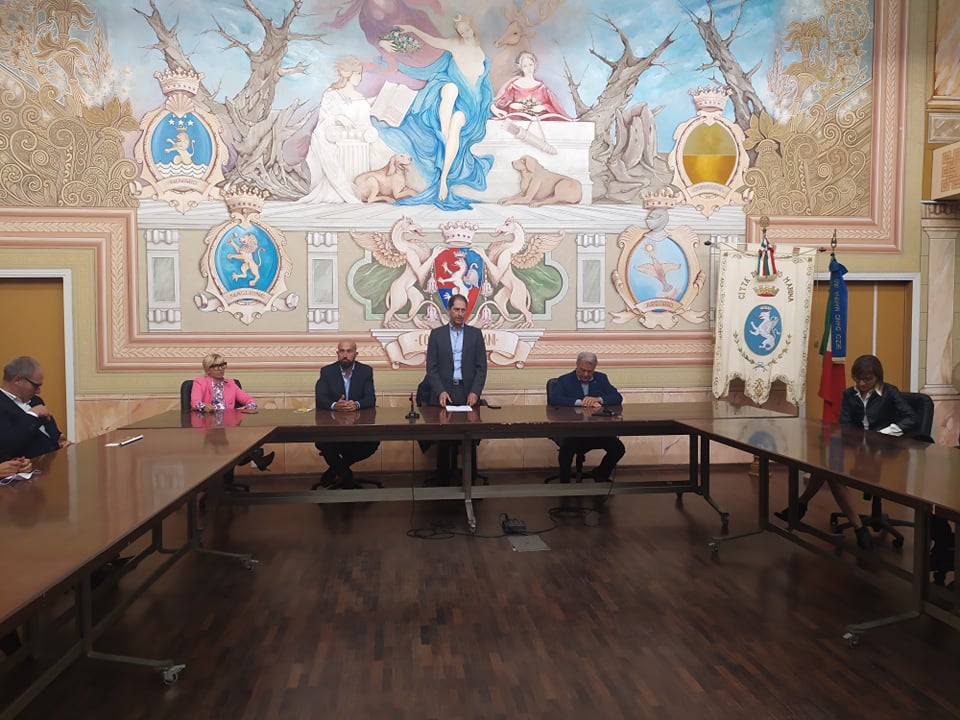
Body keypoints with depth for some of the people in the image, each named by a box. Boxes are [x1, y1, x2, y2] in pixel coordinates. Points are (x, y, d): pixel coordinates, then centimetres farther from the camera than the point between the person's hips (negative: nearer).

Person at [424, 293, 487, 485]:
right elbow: (431, 367, 1)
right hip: (444, 394, 0)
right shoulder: (436, 334, 6)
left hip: (468, 394, 1)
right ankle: (443, 482, 11)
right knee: (444, 442, 3)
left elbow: (481, 367, 4)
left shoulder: (475, 334, 8)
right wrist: (440, 391, -11)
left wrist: (475, 392, -8)